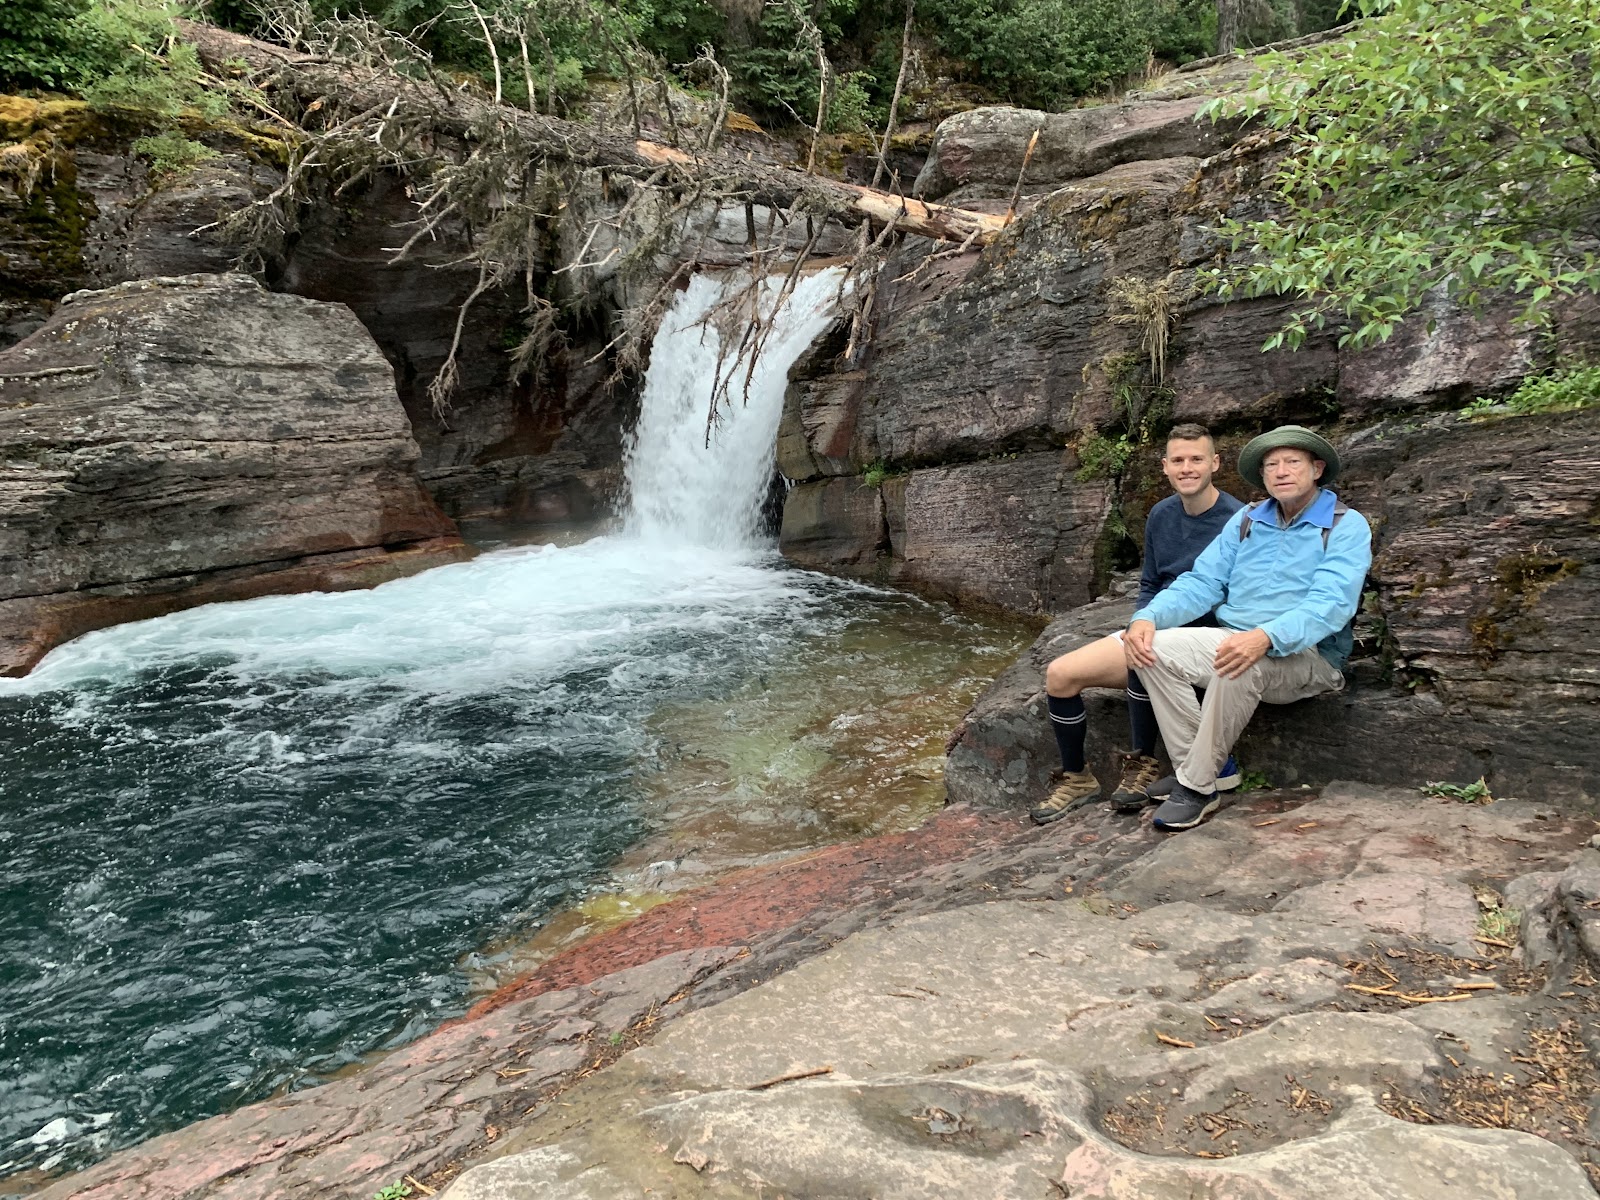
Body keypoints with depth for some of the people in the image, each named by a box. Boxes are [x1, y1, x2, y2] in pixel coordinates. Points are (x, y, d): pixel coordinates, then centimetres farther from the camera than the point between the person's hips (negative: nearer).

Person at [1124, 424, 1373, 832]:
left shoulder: (1347, 527, -4)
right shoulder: (1247, 521, 14)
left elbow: (1331, 605, -20)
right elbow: (1202, 582, 7)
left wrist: (1265, 637, -39)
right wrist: (1148, 617, -14)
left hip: (1306, 656, -6)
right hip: (1231, 642, 6)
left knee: (1241, 666, -38)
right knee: (1154, 648, -19)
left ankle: (1196, 785, -23)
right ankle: (1193, 770, -16)